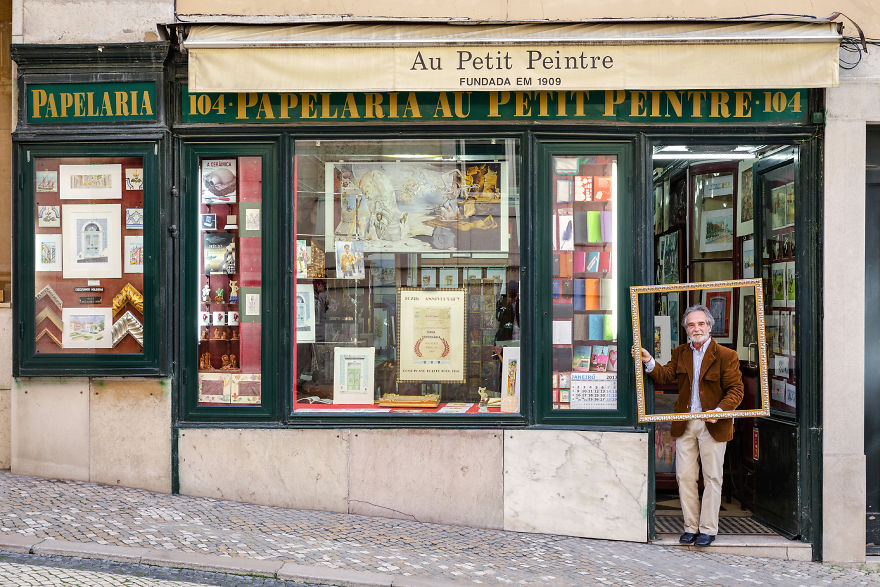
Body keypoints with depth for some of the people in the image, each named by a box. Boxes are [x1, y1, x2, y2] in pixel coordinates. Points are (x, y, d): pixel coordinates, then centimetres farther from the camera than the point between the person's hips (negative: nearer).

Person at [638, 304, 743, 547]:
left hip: (713, 425, -4)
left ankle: (707, 529, 15)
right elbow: (666, 376, 0)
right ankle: (691, 527, 18)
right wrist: (649, 362, -16)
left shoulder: (726, 355, -4)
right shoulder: (680, 353, 10)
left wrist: (720, 410, -20)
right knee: (684, 476, 6)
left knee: (712, 477, 4)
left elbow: (736, 390, -5)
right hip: (685, 425, 4)